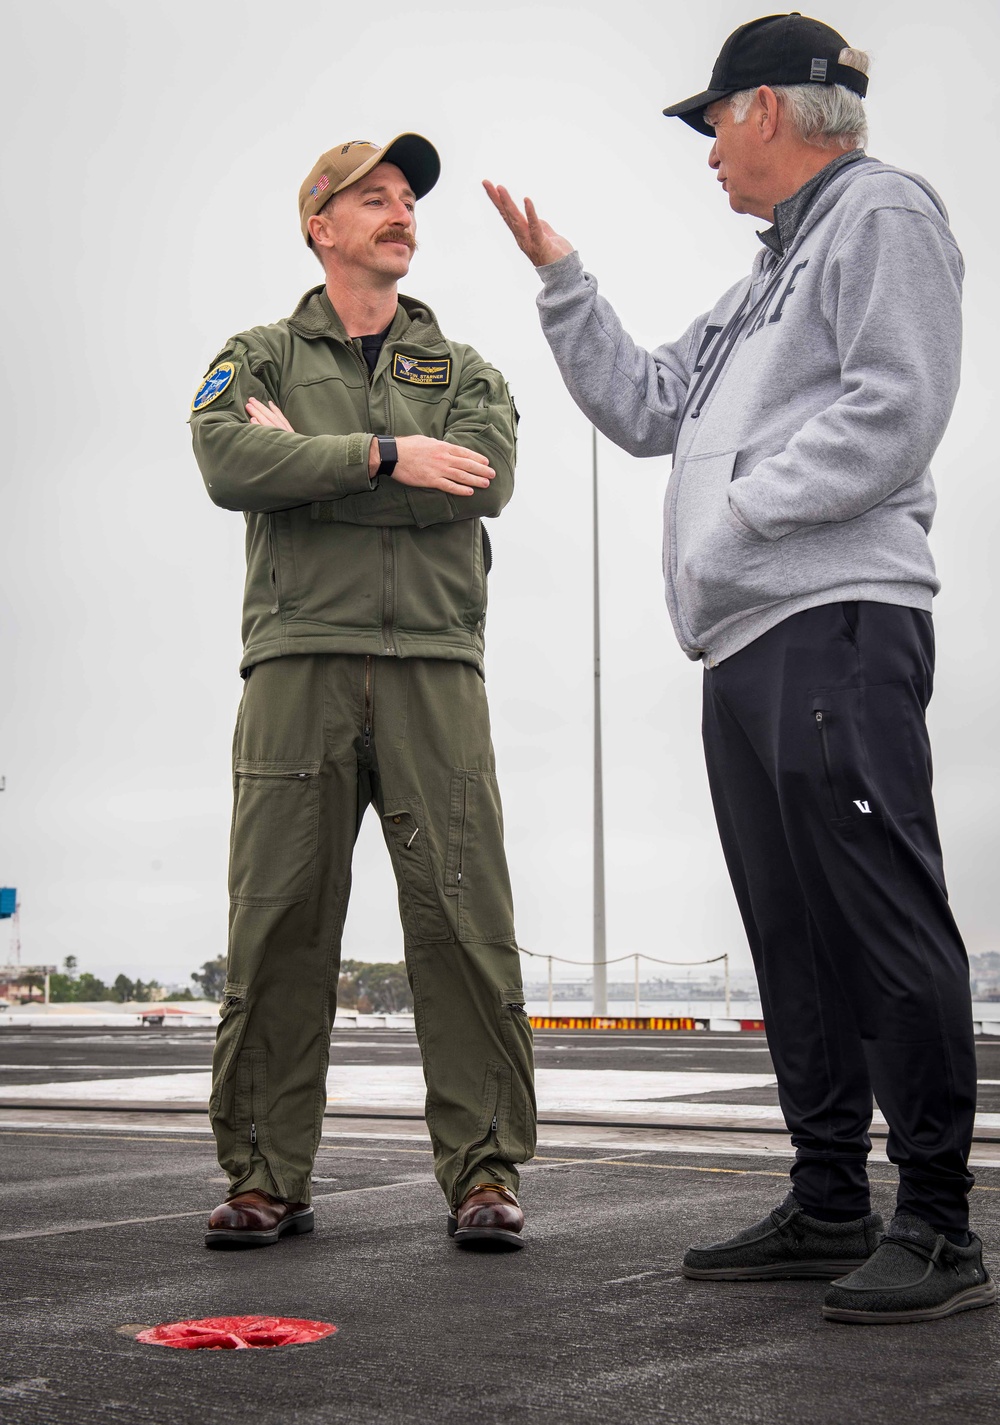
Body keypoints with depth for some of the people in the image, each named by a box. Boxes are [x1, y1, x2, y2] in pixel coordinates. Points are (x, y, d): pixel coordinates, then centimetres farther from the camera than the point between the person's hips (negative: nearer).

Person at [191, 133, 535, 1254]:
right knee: (277, 925, -3)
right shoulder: (258, 357, 17)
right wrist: (386, 455, -9)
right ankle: (266, 1178, 6)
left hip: (434, 667, 1)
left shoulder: (463, 371, 20)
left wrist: (306, 462, -3)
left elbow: (484, 482, -2)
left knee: (465, 920, -6)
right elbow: (228, 464, -5)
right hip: (298, 658, -1)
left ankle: (484, 1173, 0)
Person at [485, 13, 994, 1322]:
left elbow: (894, 413, -12)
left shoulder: (882, 212, 2)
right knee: (795, 935, 9)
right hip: (747, 642, 10)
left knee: (885, 923, -11)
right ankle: (830, 1206, 16)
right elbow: (645, 407, 30)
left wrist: (738, 511, -10)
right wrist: (560, 279, 26)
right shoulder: (769, 280, 30)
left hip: (837, 624, -10)